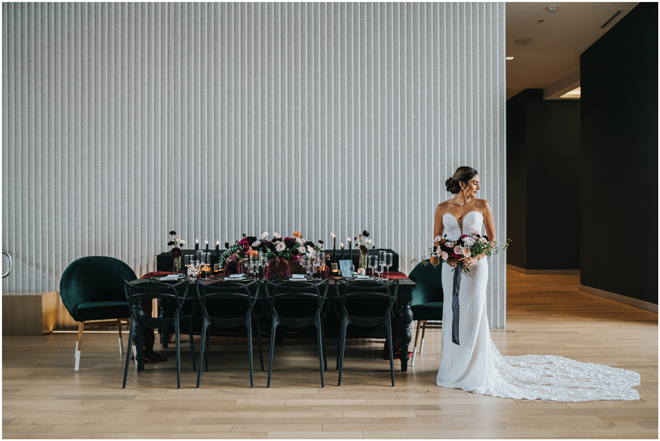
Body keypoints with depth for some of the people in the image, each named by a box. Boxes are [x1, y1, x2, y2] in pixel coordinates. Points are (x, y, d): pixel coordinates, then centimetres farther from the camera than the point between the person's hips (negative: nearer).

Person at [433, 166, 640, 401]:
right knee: (452, 312, 8)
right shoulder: (442, 208, 3)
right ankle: (453, 363, 23)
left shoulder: (482, 205, 0)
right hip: (451, 266, 2)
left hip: (475, 266, -2)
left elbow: (492, 237, 1)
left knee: (473, 312, -2)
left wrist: (477, 258, -13)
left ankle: (474, 368, 11)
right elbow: (436, 239, 8)